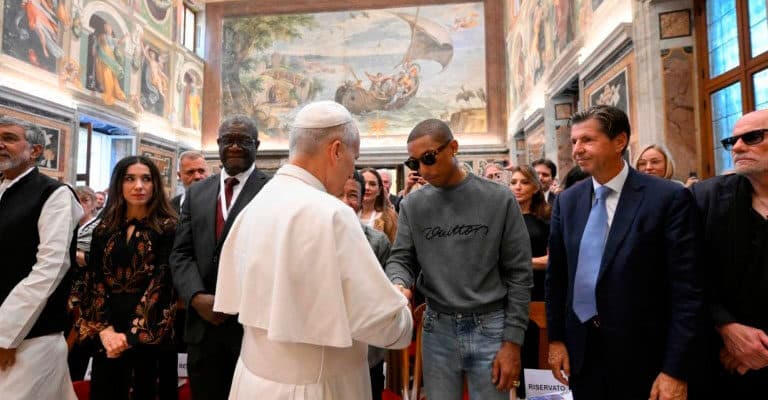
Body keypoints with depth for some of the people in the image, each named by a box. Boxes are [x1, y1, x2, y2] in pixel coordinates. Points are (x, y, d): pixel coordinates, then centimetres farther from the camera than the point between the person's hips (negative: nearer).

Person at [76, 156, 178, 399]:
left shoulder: (167, 228, -6)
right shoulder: (104, 230, 7)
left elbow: (161, 282, -11)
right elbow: (94, 280, 3)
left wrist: (131, 333, -15)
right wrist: (104, 328, -10)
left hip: (149, 331, -4)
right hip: (107, 333, 4)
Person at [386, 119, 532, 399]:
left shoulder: (499, 199, -6)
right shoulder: (412, 205, 0)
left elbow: (518, 273, -4)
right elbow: (401, 259, 2)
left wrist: (512, 341, -7)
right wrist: (398, 286, -22)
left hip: (490, 328, -1)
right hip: (438, 329, 2)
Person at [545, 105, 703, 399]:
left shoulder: (669, 198, -11)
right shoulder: (567, 200, 1)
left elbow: (686, 289, -12)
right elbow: (556, 275, 6)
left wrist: (675, 370, -13)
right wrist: (556, 337, 5)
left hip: (641, 354, -3)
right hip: (580, 349, 4)